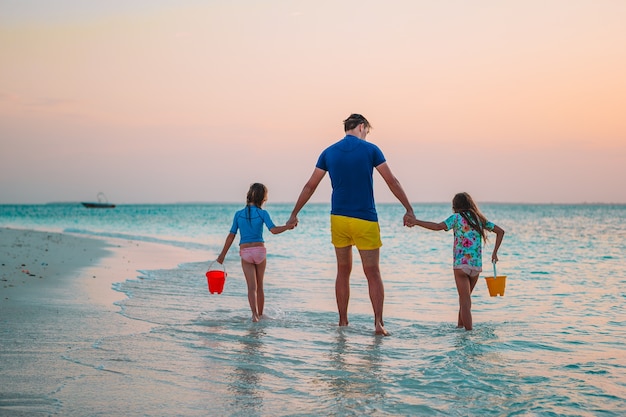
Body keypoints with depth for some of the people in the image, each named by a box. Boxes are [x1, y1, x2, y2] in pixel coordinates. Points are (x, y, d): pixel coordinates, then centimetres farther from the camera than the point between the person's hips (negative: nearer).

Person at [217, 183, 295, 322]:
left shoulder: (239, 214, 1)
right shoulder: (262, 213, -5)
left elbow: (231, 235, 1)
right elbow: (273, 230, -16)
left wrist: (223, 255, 6)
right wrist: (287, 227, -6)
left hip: (245, 253, 0)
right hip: (260, 250, 0)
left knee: (252, 287, -4)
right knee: (260, 286, 15)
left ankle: (255, 313, -22)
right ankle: (260, 314, 24)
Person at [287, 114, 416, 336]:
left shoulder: (329, 152, 6)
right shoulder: (370, 149, -3)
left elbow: (310, 186, 8)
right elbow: (392, 182, -3)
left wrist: (294, 214, 15)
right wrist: (409, 210, 4)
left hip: (338, 218, 3)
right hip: (365, 220, -3)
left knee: (343, 272, 14)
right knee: (373, 274, 1)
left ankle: (343, 321, 17)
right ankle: (378, 322, -9)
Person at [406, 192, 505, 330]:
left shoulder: (457, 217, -1)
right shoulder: (480, 219, 14)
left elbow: (438, 226, -17)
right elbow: (500, 231, 15)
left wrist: (416, 222, -13)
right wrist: (495, 252, 17)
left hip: (461, 264, -5)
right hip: (477, 265, 5)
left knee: (465, 301, -3)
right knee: (465, 298, 21)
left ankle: (469, 332, -7)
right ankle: (460, 326, 26)